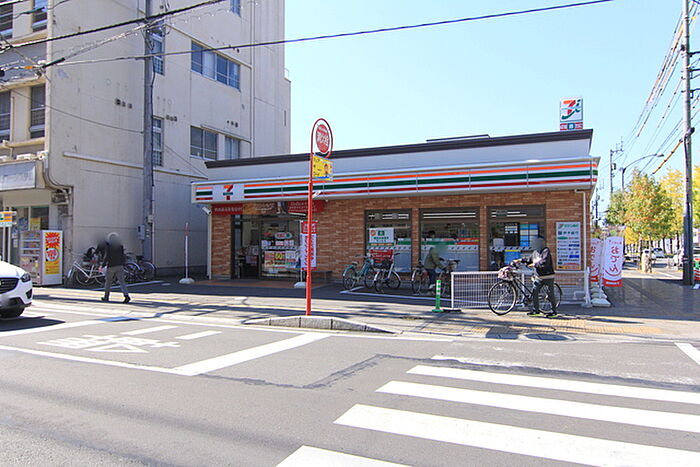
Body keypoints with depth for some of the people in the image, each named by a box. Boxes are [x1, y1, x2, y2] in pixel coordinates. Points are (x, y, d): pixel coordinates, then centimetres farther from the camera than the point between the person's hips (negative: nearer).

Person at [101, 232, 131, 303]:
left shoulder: (108, 246, -6)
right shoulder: (120, 246, 7)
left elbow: (106, 256, -10)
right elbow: (123, 257, 9)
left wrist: (103, 265, -3)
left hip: (111, 266, -3)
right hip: (120, 266, 3)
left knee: (108, 281, 15)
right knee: (122, 281, -5)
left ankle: (106, 297, 26)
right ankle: (126, 295, -22)